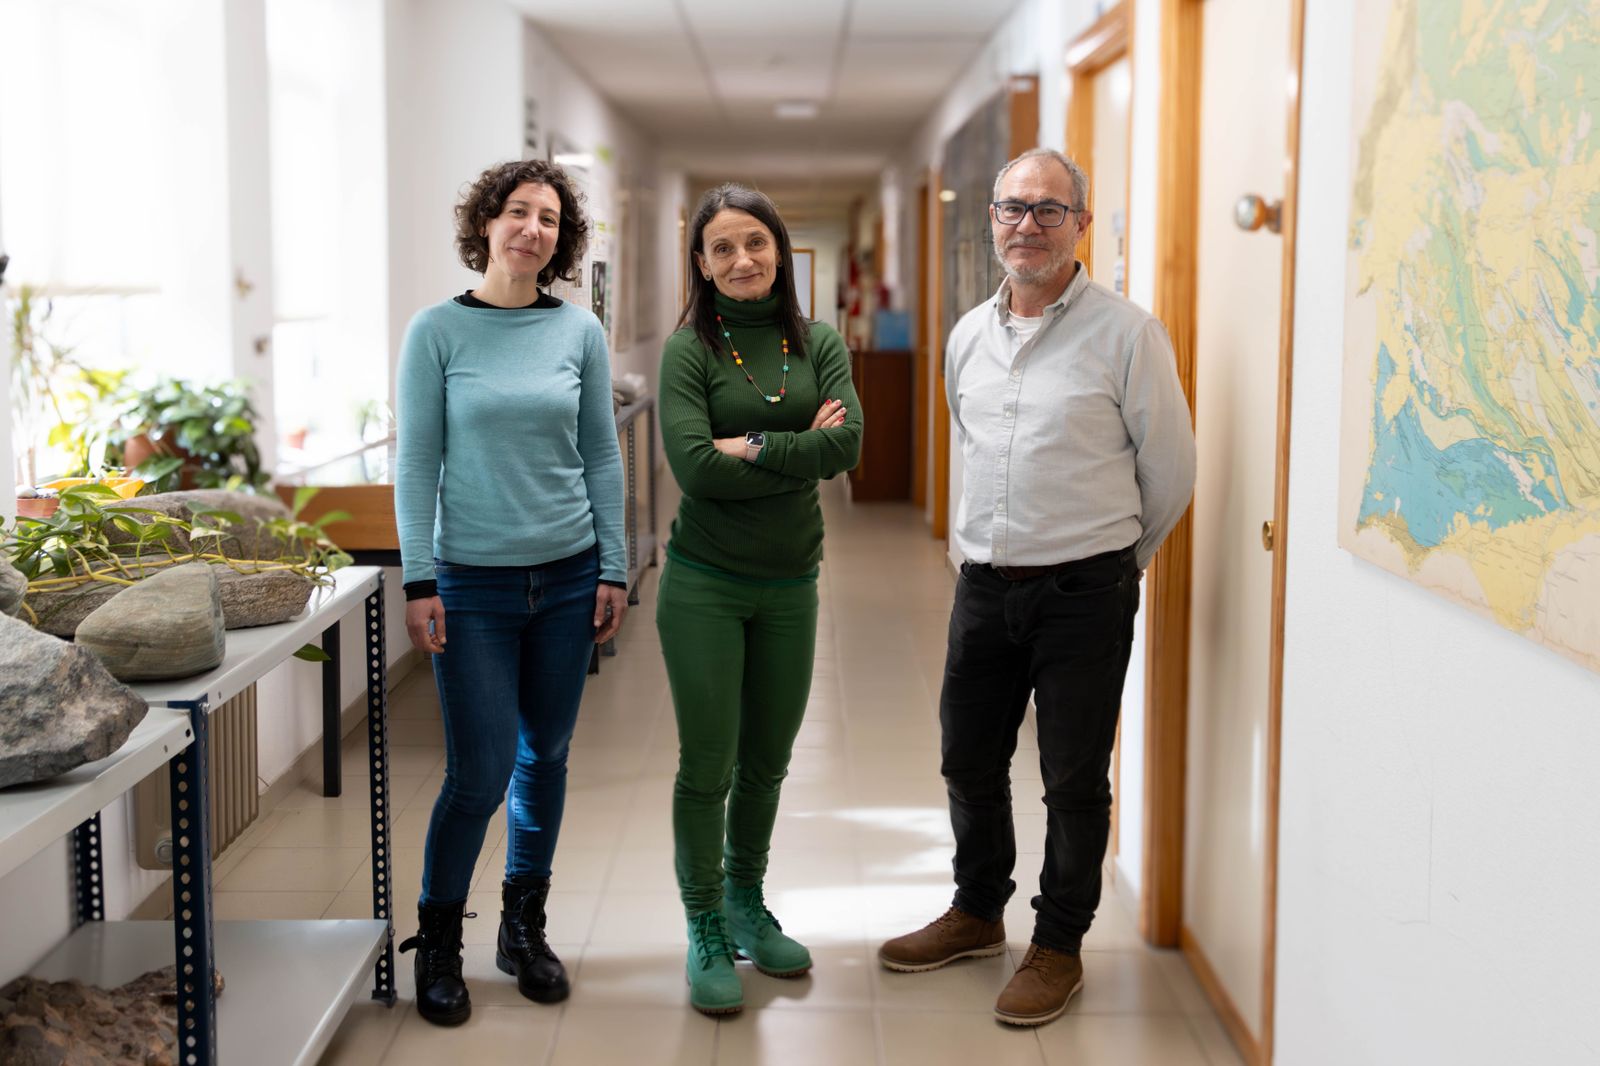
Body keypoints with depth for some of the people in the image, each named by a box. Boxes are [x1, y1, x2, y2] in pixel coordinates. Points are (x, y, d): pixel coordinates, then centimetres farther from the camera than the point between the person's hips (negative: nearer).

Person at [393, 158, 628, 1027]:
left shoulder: (579, 332, 4)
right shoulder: (439, 330, -3)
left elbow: (602, 455, 7)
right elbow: (416, 463, -3)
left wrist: (613, 570, 3)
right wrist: (419, 582, -8)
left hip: (568, 577, 3)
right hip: (473, 581, -3)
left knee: (545, 758, 10)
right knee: (480, 773, -4)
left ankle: (524, 930, 28)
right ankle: (436, 945, 17)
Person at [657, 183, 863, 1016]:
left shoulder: (819, 345, 3)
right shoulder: (689, 348, -7)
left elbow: (847, 444, -11)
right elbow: (693, 465, -19)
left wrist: (753, 448, -18)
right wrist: (800, 449, -13)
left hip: (790, 584, 4)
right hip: (704, 584, -3)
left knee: (767, 761, 16)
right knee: (707, 764, 3)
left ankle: (747, 903, 36)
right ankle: (706, 933, 19)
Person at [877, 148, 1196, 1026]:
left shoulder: (1125, 335, -9)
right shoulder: (967, 337, 8)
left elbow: (1170, 470, -2)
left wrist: (1117, 556, 9)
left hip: (1084, 591, -5)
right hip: (984, 585, 6)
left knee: (1073, 779, 5)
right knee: (968, 760, 16)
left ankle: (1059, 945, 22)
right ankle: (977, 912, 37)